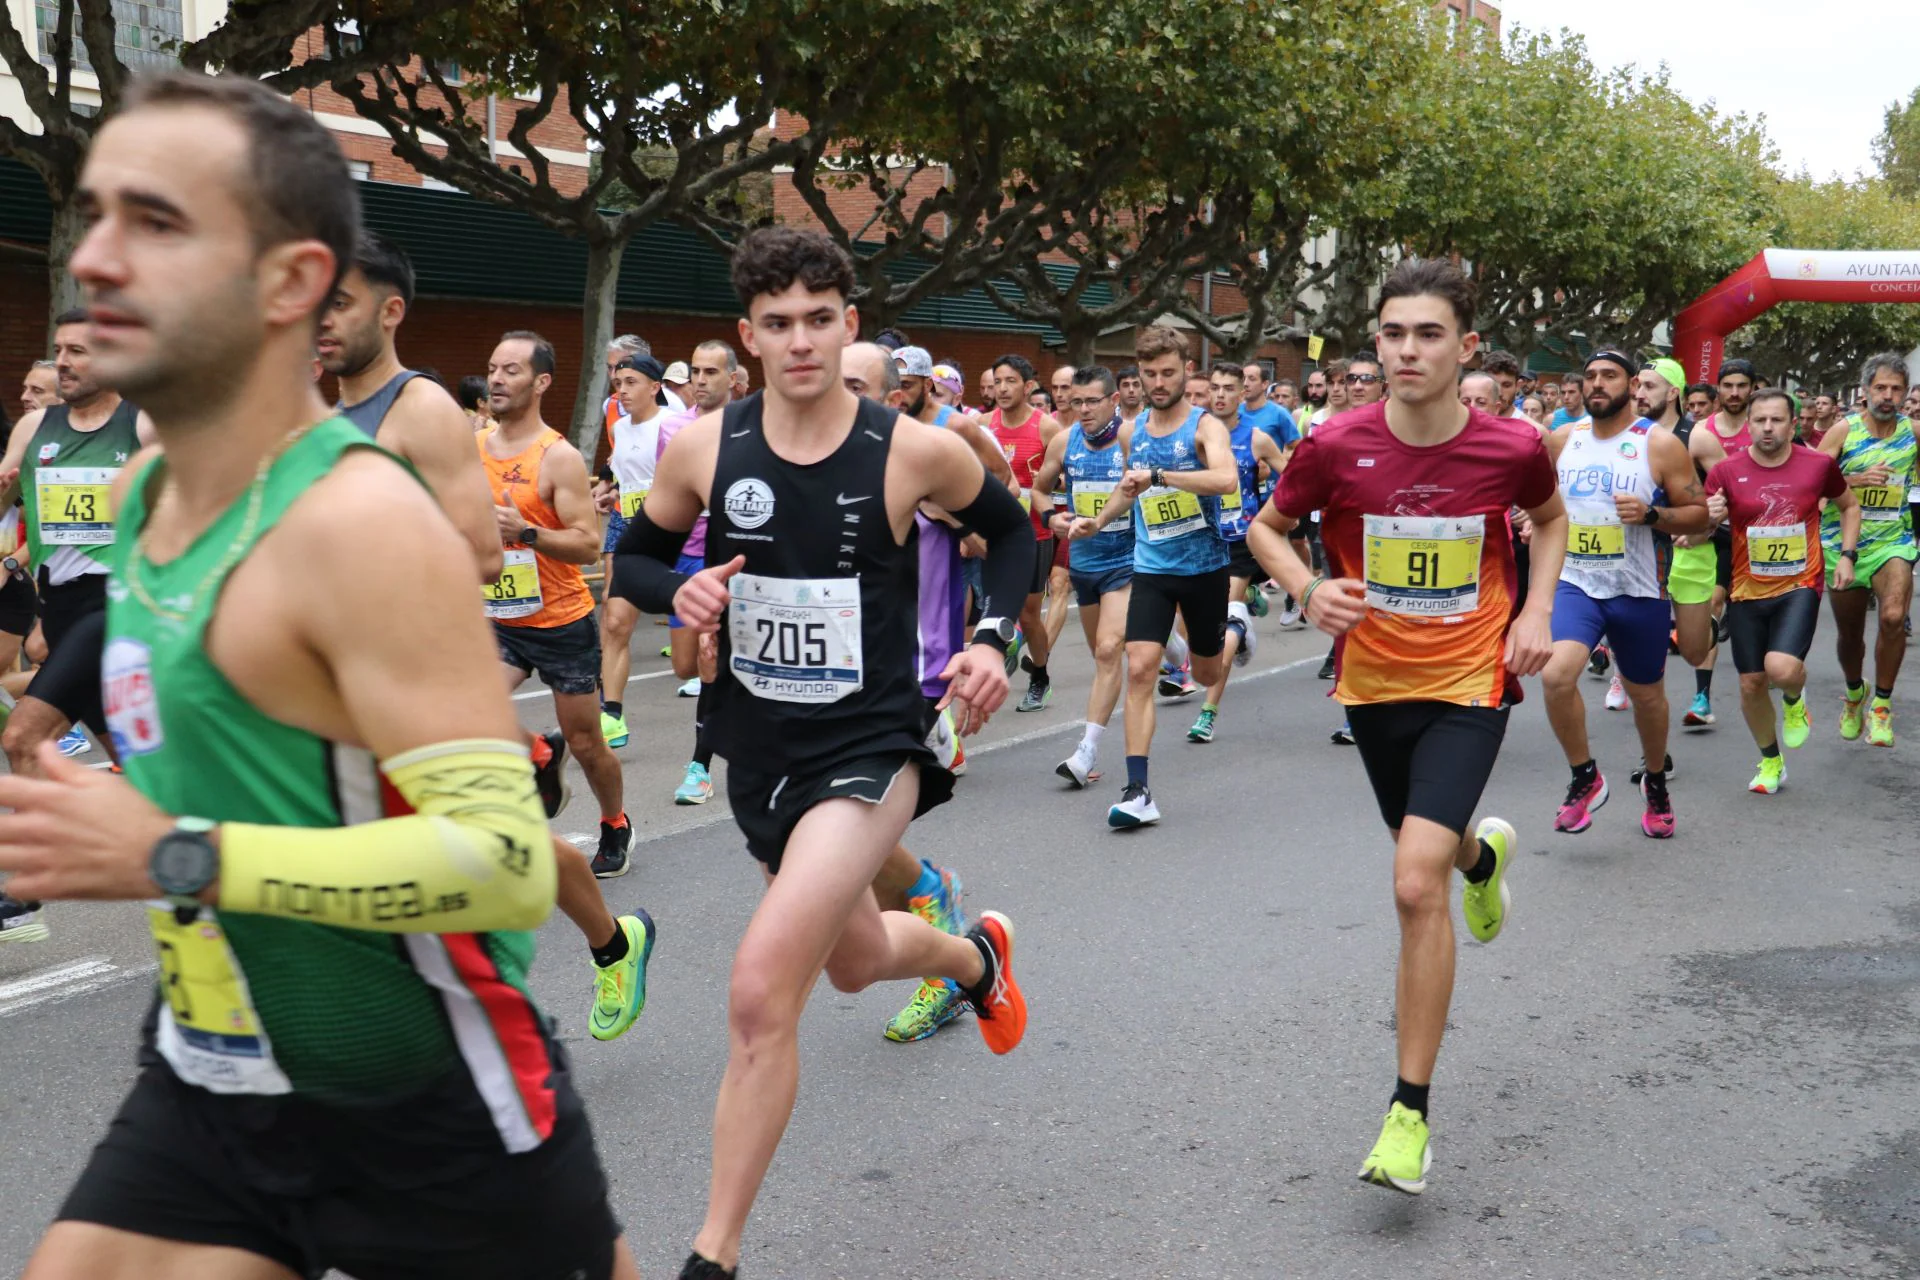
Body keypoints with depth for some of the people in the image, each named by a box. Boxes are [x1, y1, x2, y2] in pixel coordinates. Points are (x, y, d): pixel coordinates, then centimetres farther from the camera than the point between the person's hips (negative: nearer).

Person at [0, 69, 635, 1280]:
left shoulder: (361, 524, -24)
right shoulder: (139, 490, 3)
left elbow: (506, 861, -31)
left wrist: (176, 860, -31)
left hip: (433, 1118, -7)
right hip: (208, 1089, 7)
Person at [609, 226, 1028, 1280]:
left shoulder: (915, 451, -12)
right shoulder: (703, 448, -7)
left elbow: (1011, 532, 7)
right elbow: (634, 558, 9)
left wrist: (994, 639, -8)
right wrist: (679, 594, -14)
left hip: (869, 748, -5)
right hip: (757, 749, 5)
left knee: (761, 992, -21)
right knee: (854, 959, 27)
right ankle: (974, 953, 63)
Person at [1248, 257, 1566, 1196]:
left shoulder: (1514, 447, -12)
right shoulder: (1336, 447, -12)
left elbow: (1550, 518, 12)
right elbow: (1268, 526, 5)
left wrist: (1536, 611, -2)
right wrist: (1309, 590, -15)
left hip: (1468, 686, -3)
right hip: (1373, 682, 3)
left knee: (1416, 883, -18)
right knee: (1429, 850, 23)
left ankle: (1411, 1111, -6)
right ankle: (1482, 853, 64)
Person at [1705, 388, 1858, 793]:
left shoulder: (1819, 464, -4)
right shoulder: (1726, 470, -6)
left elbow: (1850, 505, 14)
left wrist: (1847, 555, 3)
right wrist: (1709, 518, -23)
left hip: (1799, 586, -2)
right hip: (1747, 591, 2)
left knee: (1782, 668, -24)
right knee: (1751, 684, 7)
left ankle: (1794, 700, 15)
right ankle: (1771, 761, 31)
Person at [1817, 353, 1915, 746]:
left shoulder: (1912, 430, -1)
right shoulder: (1845, 430, -6)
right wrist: (1857, 479, -24)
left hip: (1892, 542, 0)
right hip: (1843, 544, 0)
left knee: (1893, 616, -25)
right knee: (1849, 633, 13)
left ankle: (1882, 704, -7)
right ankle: (1854, 692, 45)